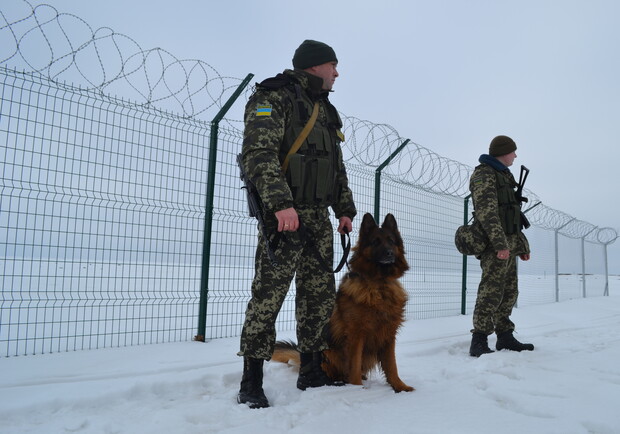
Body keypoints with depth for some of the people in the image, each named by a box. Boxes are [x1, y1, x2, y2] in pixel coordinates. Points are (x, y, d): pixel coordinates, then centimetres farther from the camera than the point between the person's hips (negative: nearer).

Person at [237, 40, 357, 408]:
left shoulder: (326, 111, 24)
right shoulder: (274, 97, -2)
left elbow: (338, 168, 26)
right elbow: (259, 153, -17)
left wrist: (345, 209, 17)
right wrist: (281, 202, -27)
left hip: (319, 216, 8)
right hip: (283, 213, -8)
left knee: (320, 294, 8)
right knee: (269, 294, -7)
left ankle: (312, 372, 21)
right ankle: (251, 383, 5)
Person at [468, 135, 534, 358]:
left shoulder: (503, 177, 26)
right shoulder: (484, 174, -6)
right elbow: (487, 211, -18)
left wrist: (522, 245, 22)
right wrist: (500, 243, -25)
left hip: (508, 244, 10)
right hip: (495, 245, -10)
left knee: (509, 292, 11)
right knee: (491, 291, -13)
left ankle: (505, 337, 19)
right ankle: (479, 343, -12)